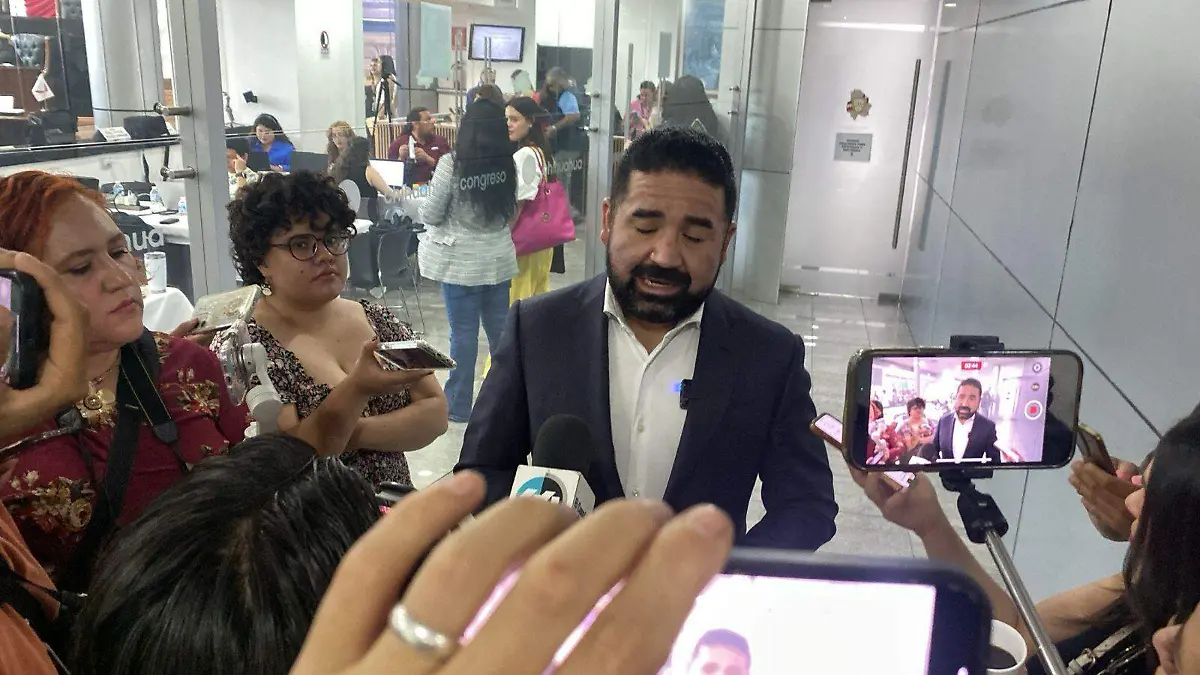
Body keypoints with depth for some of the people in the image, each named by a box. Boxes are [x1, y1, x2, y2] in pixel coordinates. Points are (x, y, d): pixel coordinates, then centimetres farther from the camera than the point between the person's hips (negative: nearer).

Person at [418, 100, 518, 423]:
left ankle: (458, 405, 16)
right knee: (500, 330, 14)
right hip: (499, 258, 4)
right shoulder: (508, 165, -3)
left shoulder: (452, 164, -15)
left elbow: (431, 216, -8)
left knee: (464, 334, 4)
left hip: (460, 261, -4)